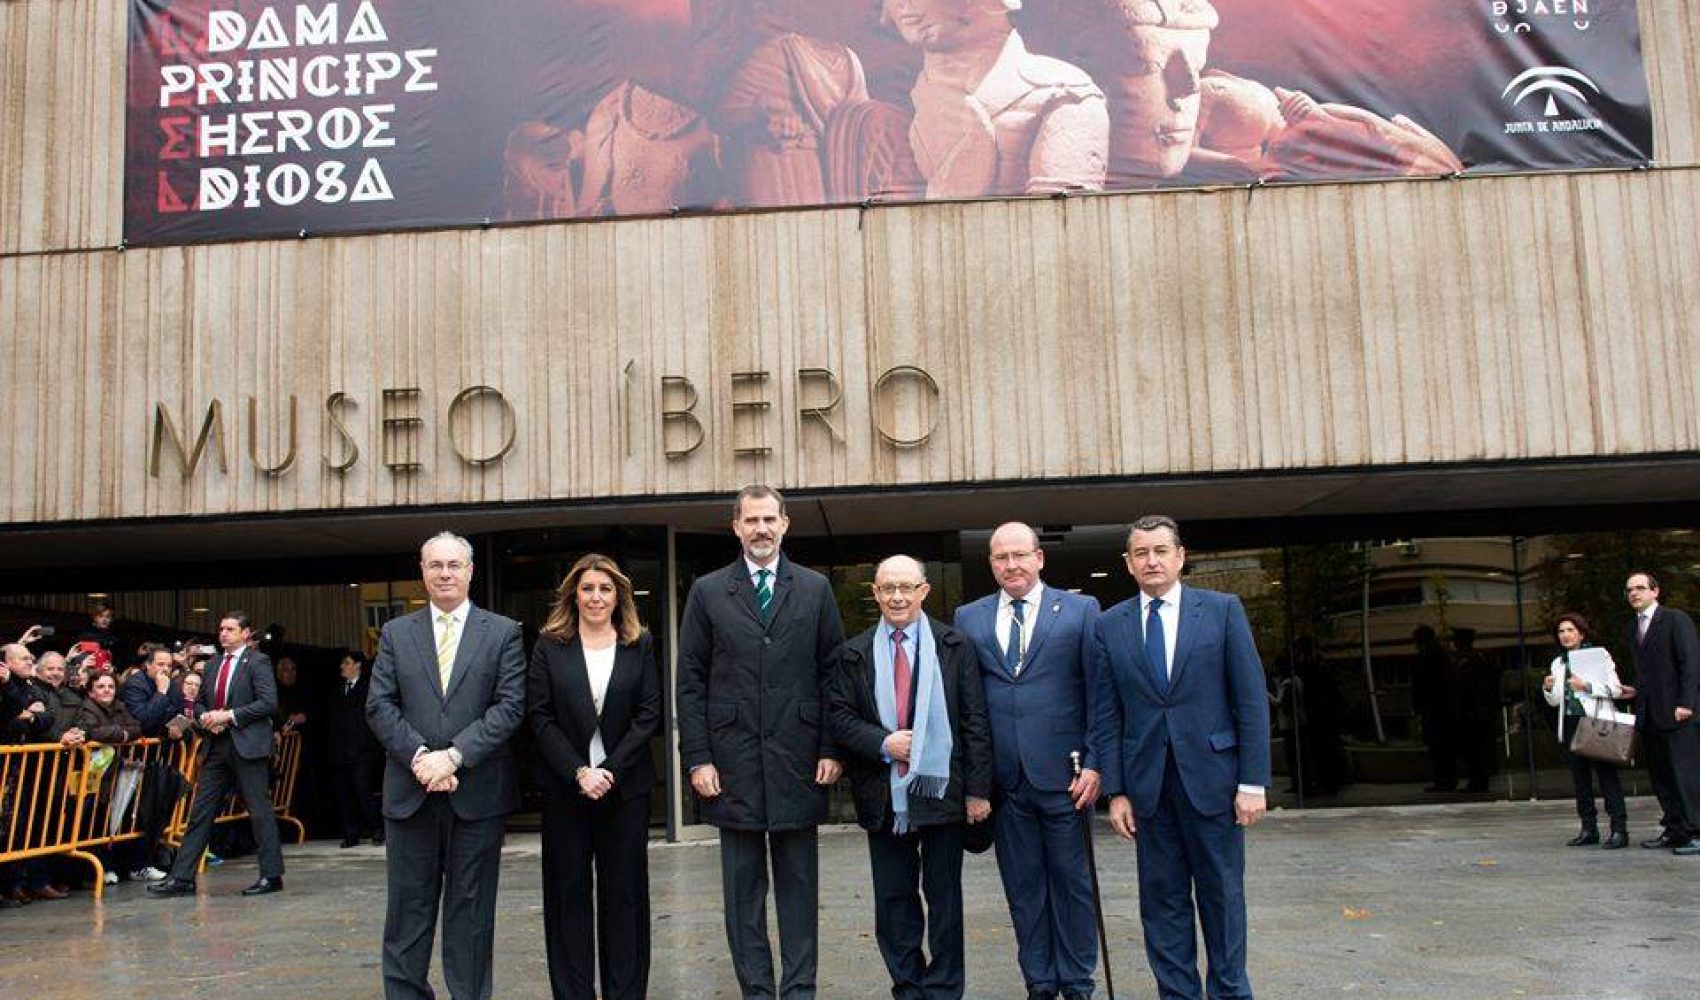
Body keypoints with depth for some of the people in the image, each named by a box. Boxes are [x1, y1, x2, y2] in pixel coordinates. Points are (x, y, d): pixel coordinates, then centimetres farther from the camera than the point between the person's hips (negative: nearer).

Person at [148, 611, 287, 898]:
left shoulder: (257, 661, -5)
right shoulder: (215, 664, 16)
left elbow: (268, 702, -13)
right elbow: (201, 701, 23)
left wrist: (230, 715, -16)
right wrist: (205, 718, 1)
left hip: (247, 745, -7)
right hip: (216, 746, 7)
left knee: (260, 810, -2)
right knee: (200, 811, 6)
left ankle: (272, 876, 6)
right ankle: (182, 878, 10)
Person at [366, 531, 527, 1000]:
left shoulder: (503, 632, 4)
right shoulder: (396, 633, 10)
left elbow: (511, 705, -5)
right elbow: (379, 705, 3)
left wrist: (454, 755, -14)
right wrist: (419, 756, -12)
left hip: (477, 792, -2)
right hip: (409, 793, 2)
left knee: (471, 909, 6)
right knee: (408, 908, 7)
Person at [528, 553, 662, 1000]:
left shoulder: (640, 645, 5)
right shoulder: (550, 645, 4)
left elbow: (649, 715, 0)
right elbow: (539, 716, -2)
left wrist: (611, 771, -11)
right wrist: (578, 772, -12)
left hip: (625, 785, 0)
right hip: (564, 784, 0)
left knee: (624, 891, 5)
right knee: (569, 891, 4)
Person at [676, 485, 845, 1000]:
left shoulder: (815, 589, 6)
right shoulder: (708, 592, 5)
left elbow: (833, 672, 5)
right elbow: (691, 681, 3)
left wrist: (832, 748, -2)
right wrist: (697, 758, -4)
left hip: (798, 760, 0)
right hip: (734, 760, 0)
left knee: (798, 882, 7)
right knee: (743, 887, 6)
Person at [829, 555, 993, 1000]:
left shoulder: (954, 646, 0)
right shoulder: (855, 653, 5)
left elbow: (975, 721, -2)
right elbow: (841, 717, 3)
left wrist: (978, 789, -6)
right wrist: (882, 743, -14)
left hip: (942, 790, -1)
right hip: (884, 795, 2)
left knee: (944, 897, 8)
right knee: (893, 898, 10)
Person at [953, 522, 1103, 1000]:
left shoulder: (1080, 610, 2)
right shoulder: (969, 618, 9)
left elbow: (1099, 692, 0)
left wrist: (1095, 763, -7)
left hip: (1062, 773, -2)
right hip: (1003, 777, 2)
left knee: (1072, 881, 7)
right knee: (1022, 885, 9)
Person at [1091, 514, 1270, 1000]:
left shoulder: (1223, 609, 0)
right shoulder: (1110, 625, 5)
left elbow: (1252, 700, -2)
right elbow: (1106, 716, 5)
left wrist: (1253, 781, -7)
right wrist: (1116, 790, 0)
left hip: (1211, 776, -1)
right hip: (1147, 782, 2)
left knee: (1222, 893, 8)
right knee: (1162, 898, 8)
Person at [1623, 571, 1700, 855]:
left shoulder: (1676, 619, -3)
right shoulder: (1631, 630, 18)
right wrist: (1636, 691, 6)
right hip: (1649, 714, 7)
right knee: (1660, 775, 6)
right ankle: (1674, 830, 11)